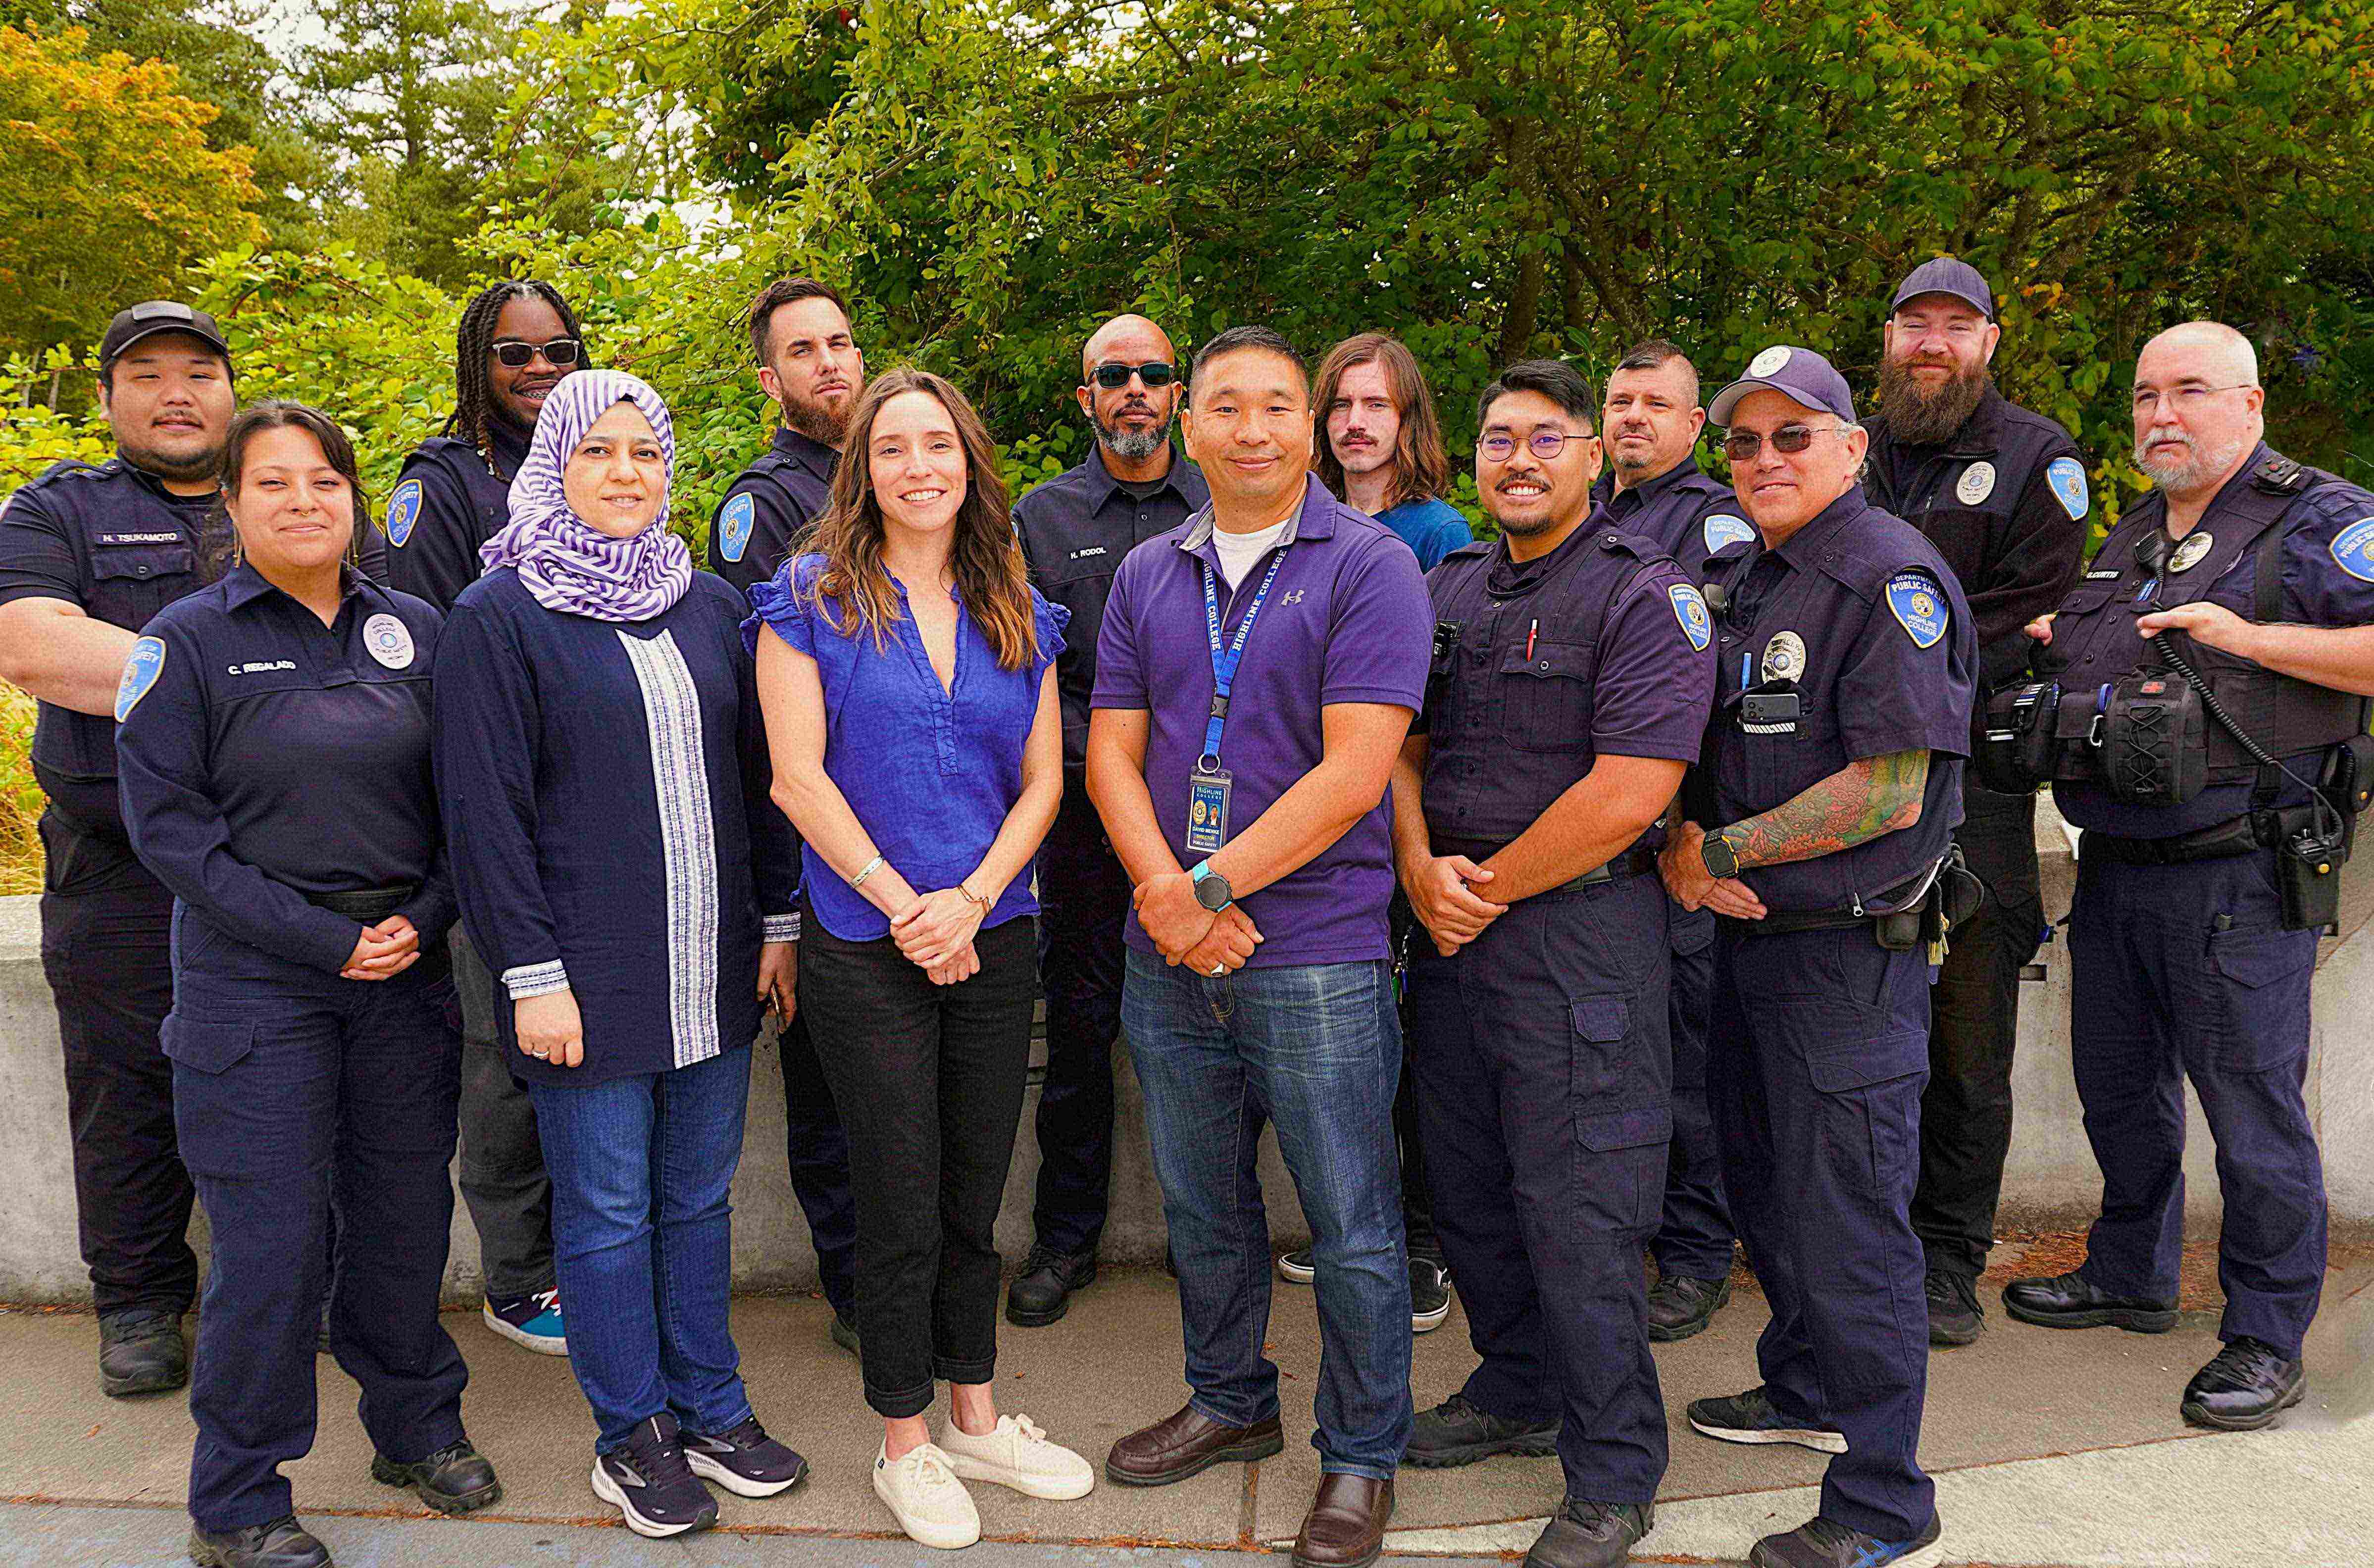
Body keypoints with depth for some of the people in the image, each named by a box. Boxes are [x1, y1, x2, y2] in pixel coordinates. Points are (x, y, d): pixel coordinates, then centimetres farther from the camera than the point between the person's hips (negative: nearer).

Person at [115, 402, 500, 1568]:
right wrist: (322, 939, -13)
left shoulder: (414, 631, 7)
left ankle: (418, 1426, 34)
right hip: (255, 981, -3)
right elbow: (167, 822, -8)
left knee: (407, 1212, 12)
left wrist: (425, 916, -6)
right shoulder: (189, 640, -3)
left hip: (404, 976, 4)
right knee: (274, 1241, 1)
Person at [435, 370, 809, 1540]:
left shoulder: (708, 606, 9)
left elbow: (755, 773, 13)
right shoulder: (499, 616, -5)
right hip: (588, 980, -4)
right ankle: (630, 1436, 23)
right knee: (607, 1212, 7)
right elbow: (484, 810, -8)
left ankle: (709, 1408, 29)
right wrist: (531, 973, -12)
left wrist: (777, 920, 9)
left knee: (700, 1197, 14)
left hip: (714, 969, 4)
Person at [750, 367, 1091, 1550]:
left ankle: (974, 1419, 31)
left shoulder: (1019, 614, 9)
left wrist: (973, 897, -10)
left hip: (995, 943, 4)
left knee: (976, 1198, 14)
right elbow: (800, 777, -9)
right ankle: (904, 1449, 23)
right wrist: (906, 909, -13)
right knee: (902, 1208, 5)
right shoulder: (812, 599, -3)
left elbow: (1041, 779, 5)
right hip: (867, 949, -4)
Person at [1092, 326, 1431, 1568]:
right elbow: (1113, 751, 5)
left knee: (1352, 1229, 6)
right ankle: (1230, 1404, 40)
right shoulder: (1148, 574, 10)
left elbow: (1354, 771, -15)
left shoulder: (1370, 566, -6)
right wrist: (1162, 889, -12)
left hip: (1317, 955, -5)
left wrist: (1211, 885, -16)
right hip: (1169, 955, 5)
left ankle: (1361, 1459, 26)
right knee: (1201, 1207, 19)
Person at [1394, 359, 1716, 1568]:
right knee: (1468, 1187, 17)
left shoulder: (1647, 596, -9)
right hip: (1450, 926, 7)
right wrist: (1421, 870, -5)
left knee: (1576, 1209, -1)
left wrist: (1486, 887, -12)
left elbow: (1624, 796, -18)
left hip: (1577, 932, -7)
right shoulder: (1446, 590, 13)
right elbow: (1401, 746, 13)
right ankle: (1518, 1391, 38)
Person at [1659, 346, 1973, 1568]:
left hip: (1851, 954, -9)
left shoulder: (1891, 578, -15)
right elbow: (1699, 755, 17)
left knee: (1847, 1229, -1)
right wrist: (1680, 851, -3)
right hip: (1751, 938, 9)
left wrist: (1722, 852, -16)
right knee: (1766, 1192, 23)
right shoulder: (1748, 582, 13)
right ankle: (1807, 1392, 44)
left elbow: (1887, 792, -22)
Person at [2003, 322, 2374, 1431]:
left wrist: (2247, 634, -22)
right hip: (2114, 869, 8)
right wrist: (2058, 652, 10)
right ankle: (2131, 1277, 36)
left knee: (2253, 1110, 0)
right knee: (2119, 1089, 18)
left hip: (2239, 880, -8)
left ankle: (2267, 1340, 14)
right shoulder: (2128, 540, 17)